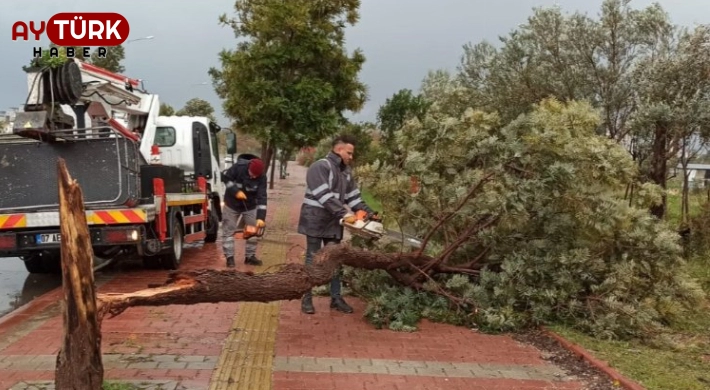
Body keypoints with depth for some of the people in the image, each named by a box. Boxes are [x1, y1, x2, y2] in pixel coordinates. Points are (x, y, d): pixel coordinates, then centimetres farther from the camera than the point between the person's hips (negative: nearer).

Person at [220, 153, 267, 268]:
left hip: (250, 206, 2)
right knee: (228, 231, 0)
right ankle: (229, 257, 8)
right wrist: (236, 191, -28)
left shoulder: (261, 177, -22)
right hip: (232, 204, -2)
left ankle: (250, 256, 16)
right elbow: (225, 177, -15)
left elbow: (262, 198, -25)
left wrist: (261, 217, -33)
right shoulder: (238, 167, -27)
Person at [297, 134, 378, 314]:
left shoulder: (346, 171, 12)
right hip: (316, 220, -7)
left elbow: (354, 197, 11)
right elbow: (324, 196, -24)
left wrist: (369, 213, -2)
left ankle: (336, 298, 16)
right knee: (312, 259, 0)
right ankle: (306, 298, 8)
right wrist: (345, 214, -28)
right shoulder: (320, 167, -15)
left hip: (333, 222, 7)